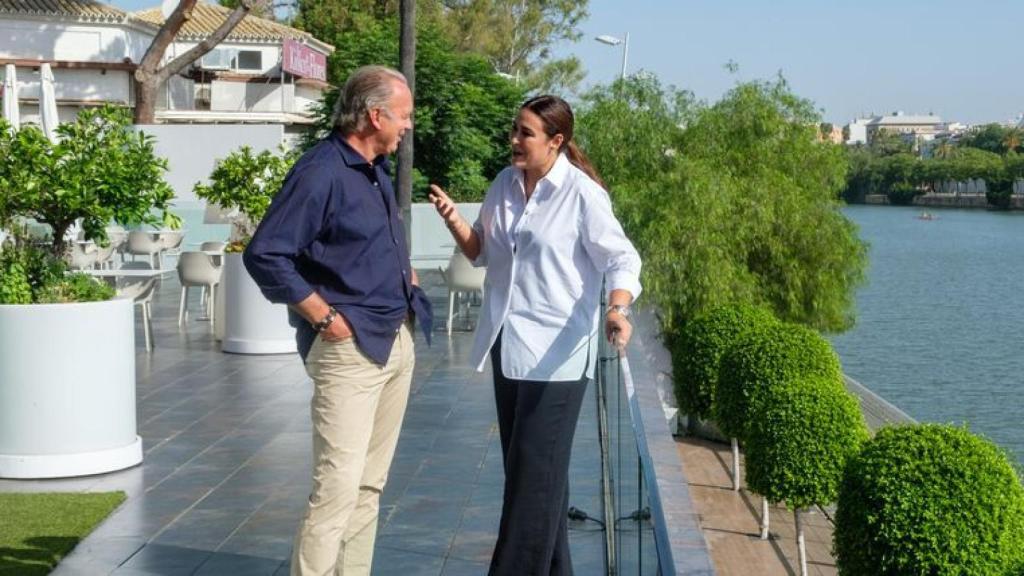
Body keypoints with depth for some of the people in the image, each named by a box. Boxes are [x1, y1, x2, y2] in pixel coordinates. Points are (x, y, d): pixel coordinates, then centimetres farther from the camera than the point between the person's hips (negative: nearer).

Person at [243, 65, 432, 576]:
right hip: (350, 347, -9)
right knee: (338, 486, -12)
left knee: (369, 483, 13)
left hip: (396, 340, 9)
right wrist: (324, 317, -17)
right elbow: (264, 255, -20)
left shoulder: (377, 169, 12)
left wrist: (404, 273, 14)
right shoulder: (320, 172, -16)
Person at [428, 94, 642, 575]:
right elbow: (482, 253, 17)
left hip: (556, 351, -7)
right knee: (521, 465, 14)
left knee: (536, 472, -6)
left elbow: (621, 260, -12)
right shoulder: (504, 184, 7)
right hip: (507, 344, 7)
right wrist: (453, 220, -2)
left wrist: (617, 308, -31)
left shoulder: (582, 194, -13)